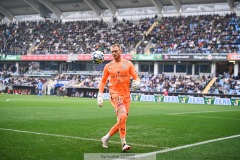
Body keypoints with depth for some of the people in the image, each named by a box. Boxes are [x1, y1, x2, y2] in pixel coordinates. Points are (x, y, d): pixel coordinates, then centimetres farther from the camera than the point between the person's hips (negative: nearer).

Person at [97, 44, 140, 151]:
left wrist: (136, 83, -20)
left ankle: (105, 138, 25)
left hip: (126, 95, 3)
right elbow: (103, 81, 14)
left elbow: (136, 77, 4)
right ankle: (123, 143, -21)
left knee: (121, 122, 5)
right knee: (122, 115, -25)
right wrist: (100, 96, 6)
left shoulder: (128, 64, 6)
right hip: (115, 93, -3)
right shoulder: (108, 66, 7)